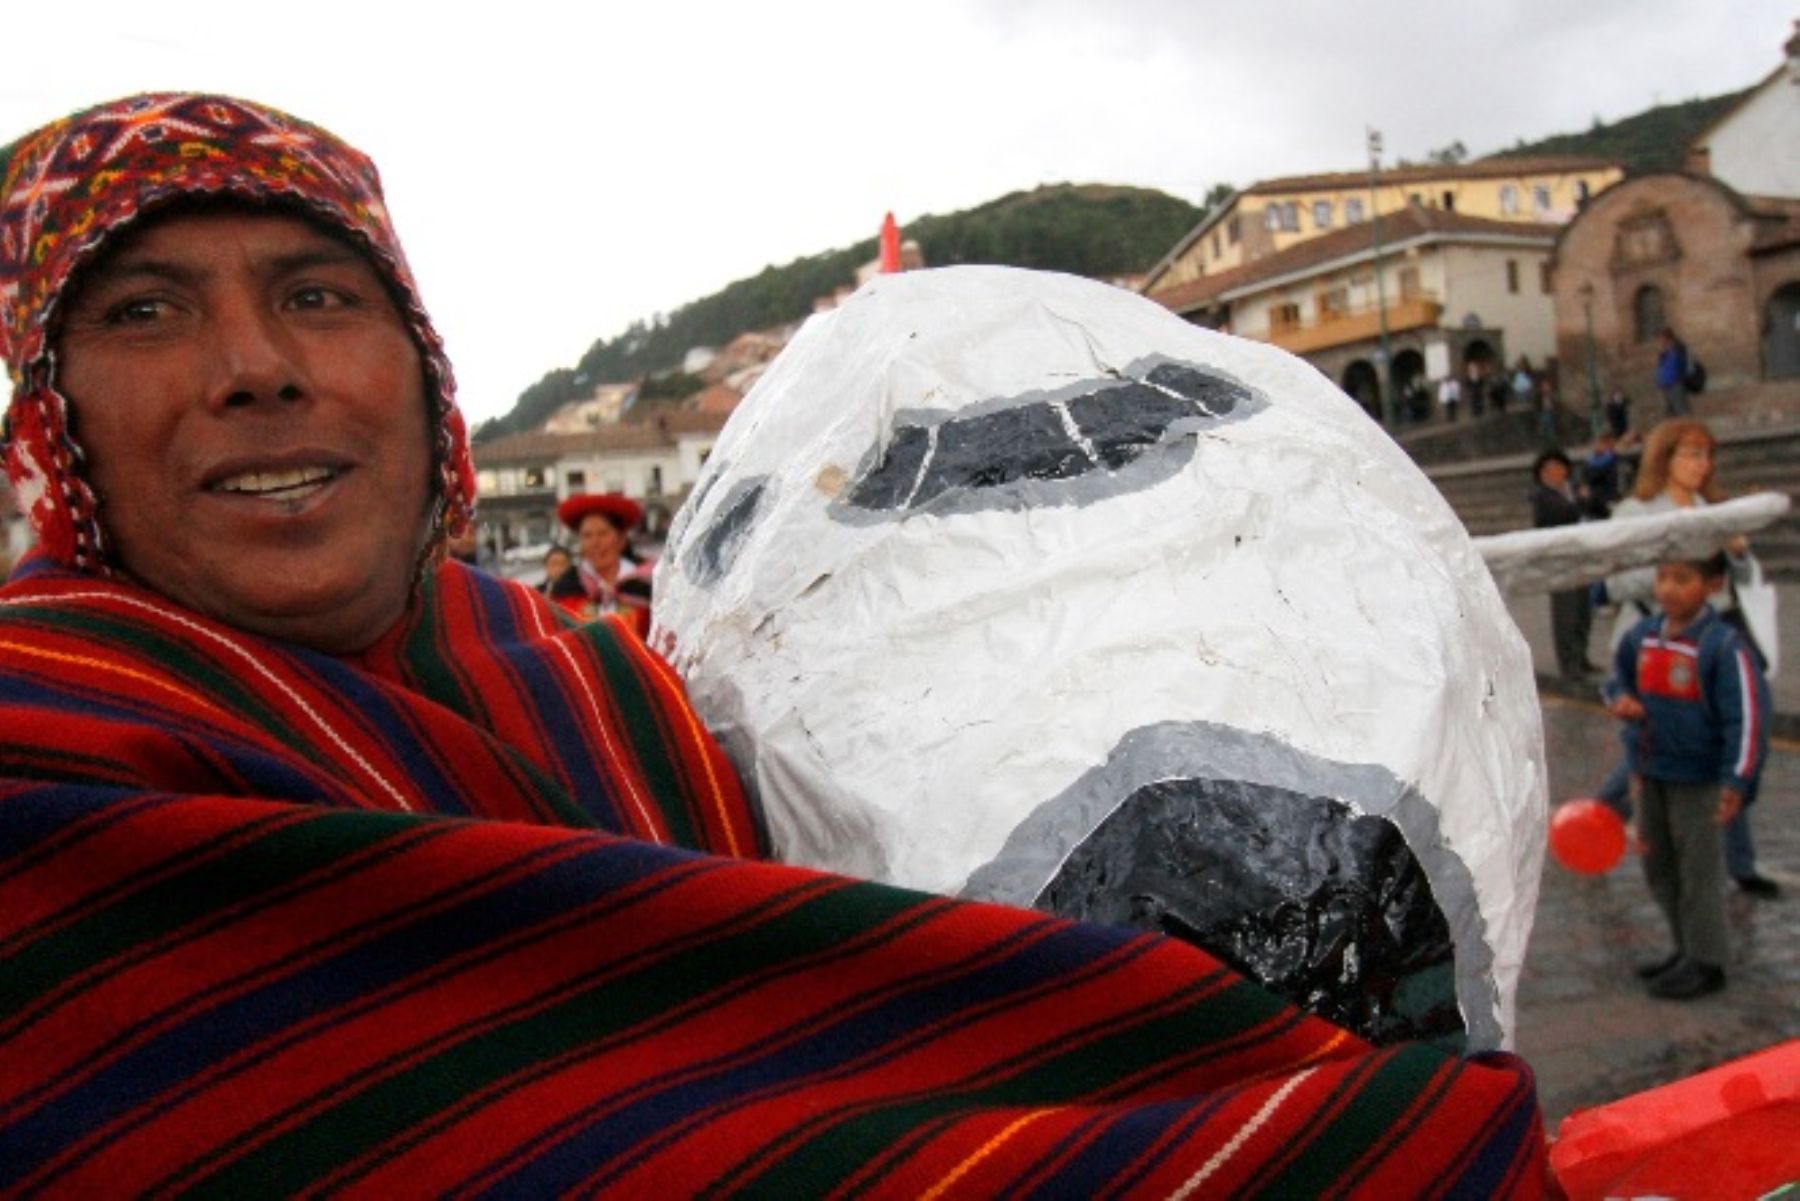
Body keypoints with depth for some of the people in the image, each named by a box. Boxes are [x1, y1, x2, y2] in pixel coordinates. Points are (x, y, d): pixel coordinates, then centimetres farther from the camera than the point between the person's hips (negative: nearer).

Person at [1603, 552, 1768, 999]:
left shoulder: (1724, 646, -17)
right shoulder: (1641, 635, 1)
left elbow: (1747, 716, -16)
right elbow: (1618, 677, 18)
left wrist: (1735, 782, -18)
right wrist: (1620, 699, -6)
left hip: (1698, 779, -7)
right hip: (1650, 772, 7)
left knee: (1698, 870, 2)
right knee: (1659, 869, 16)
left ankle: (1706, 963, 17)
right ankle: (1688, 951, 32)